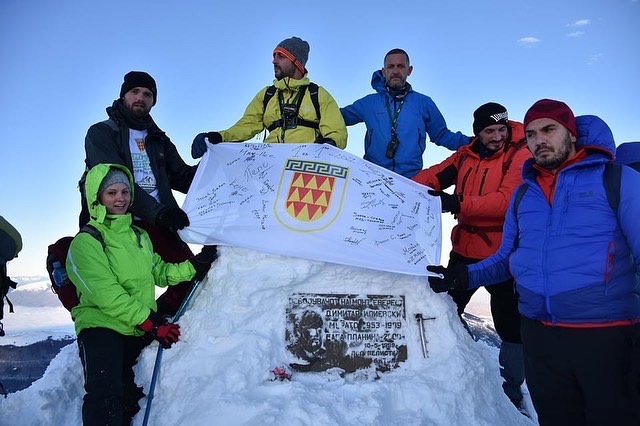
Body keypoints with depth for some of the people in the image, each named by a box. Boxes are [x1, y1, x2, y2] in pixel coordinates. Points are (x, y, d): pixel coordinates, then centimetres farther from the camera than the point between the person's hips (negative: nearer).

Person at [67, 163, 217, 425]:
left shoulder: (139, 236, 17)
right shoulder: (86, 242, -6)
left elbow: (159, 273, 17)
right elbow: (106, 294, -16)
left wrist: (195, 266, 1)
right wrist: (150, 323, -21)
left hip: (141, 332, 6)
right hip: (101, 327, -6)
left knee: (131, 402, 7)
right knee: (106, 398, -22)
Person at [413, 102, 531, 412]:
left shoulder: (522, 154, -11)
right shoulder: (466, 154, 7)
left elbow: (509, 199, -24)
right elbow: (437, 174, 5)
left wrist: (458, 204, -30)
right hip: (464, 250, 6)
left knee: (511, 325, 4)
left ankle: (510, 392, 21)